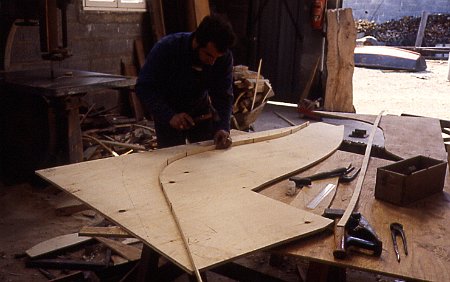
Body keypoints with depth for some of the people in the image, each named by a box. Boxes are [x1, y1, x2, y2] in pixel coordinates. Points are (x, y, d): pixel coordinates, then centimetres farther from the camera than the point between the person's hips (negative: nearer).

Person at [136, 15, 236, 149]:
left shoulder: (225, 57, -20)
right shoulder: (166, 48, -28)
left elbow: (223, 96, -17)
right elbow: (144, 87, -26)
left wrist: (222, 128, -33)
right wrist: (169, 116, -39)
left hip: (201, 111, 3)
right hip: (168, 113, -2)